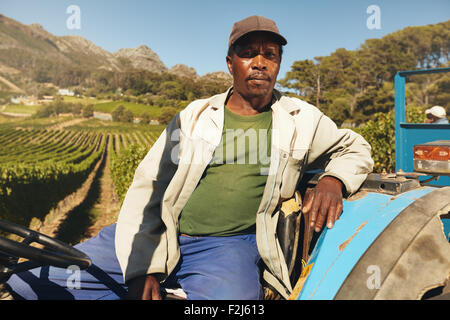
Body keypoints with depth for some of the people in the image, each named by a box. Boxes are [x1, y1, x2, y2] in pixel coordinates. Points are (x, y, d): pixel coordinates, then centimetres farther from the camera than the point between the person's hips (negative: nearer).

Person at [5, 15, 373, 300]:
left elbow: (355, 147, 20)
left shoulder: (301, 119, 9)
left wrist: (333, 180, -6)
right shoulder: (195, 117, 9)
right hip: (160, 235, 2)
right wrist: (142, 266, -7)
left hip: (228, 245, -1)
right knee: (28, 284, -5)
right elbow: (147, 187, 5)